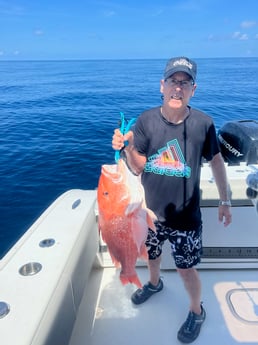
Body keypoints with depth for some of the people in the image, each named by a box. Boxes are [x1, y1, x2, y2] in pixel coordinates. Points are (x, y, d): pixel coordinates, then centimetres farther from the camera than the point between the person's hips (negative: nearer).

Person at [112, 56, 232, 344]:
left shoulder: (203, 123, -13)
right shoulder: (146, 120, -12)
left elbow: (216, 161, 0)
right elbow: (139, 167, -12)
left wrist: (225, 201, 5)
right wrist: (126, 147, -32)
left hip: (185, 215, -2)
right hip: (150, 209, 3)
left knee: (186, 269, 10)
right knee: (151, 253, 26)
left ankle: (196, 311, 42)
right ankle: (154, 283, 60)